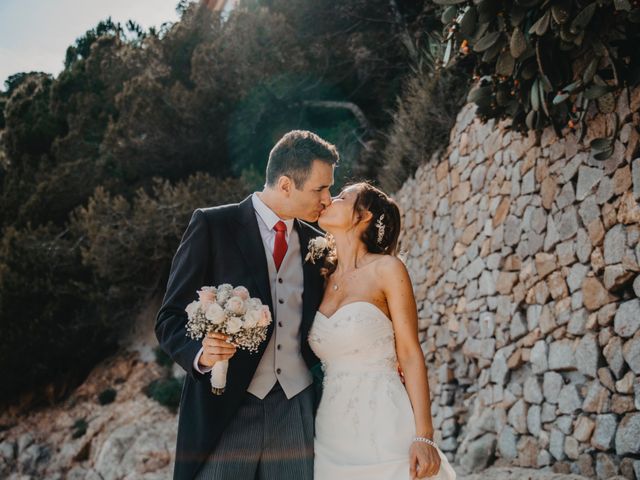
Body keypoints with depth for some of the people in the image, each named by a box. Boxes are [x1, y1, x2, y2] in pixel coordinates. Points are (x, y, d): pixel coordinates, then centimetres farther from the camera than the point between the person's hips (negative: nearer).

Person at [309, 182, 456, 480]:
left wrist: (423, 437, -14)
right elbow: (315, 360, 13)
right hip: (333, 435, 5)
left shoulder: (386, 268, -5)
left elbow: (410, 354, -7)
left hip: (383, 431, -4)